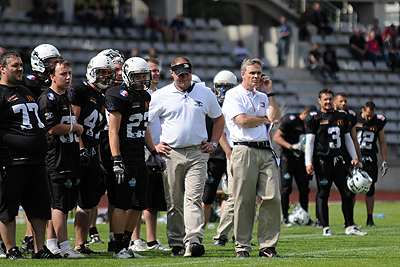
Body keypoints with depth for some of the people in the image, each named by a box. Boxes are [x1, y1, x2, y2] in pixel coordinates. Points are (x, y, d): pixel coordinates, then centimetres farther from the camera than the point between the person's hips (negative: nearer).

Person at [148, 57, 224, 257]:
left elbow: (219, 119, 21)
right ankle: (176, 244, 9)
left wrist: (213, 143, 11)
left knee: (193, 198, -12)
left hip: (197, 153, 0)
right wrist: (153, 146, 1)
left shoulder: (205, 94, 9)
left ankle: (193, 241, -21)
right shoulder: (161, 96, 3)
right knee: (174, 202, 3)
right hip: (171, 154, 0)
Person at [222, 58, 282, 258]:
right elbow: (242, 121, -10)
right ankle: (242, 246, 2)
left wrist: (269, 92, 8)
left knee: (272, 198, -3)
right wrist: (264, 120, 5)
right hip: (245, 150, -5)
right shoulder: (234, 95, 3)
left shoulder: (262, 98, 22)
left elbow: (275, 118, 7)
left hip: (266, 151, 6)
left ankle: (267, 246, 1)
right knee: (245, 201, -4)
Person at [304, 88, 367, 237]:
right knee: (323, 195, -1)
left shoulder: (342, 116, 15)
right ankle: (325, 228, 4)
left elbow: (347, 139, 22)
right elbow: (309, 142, -3)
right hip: (322, 161, -5)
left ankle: (350, 226, 6)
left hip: (339, 160, 5)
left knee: (348, 193, 1)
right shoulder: (314, 118, 0)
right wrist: (308, 163, -10)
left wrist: (354, 157, 15)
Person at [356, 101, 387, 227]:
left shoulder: (378, 122, 5)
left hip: (371, 160, 2)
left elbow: (382, 143, 13)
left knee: (370, 190, 1)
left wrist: (385, 162, 9)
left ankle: (370, 218, 10)